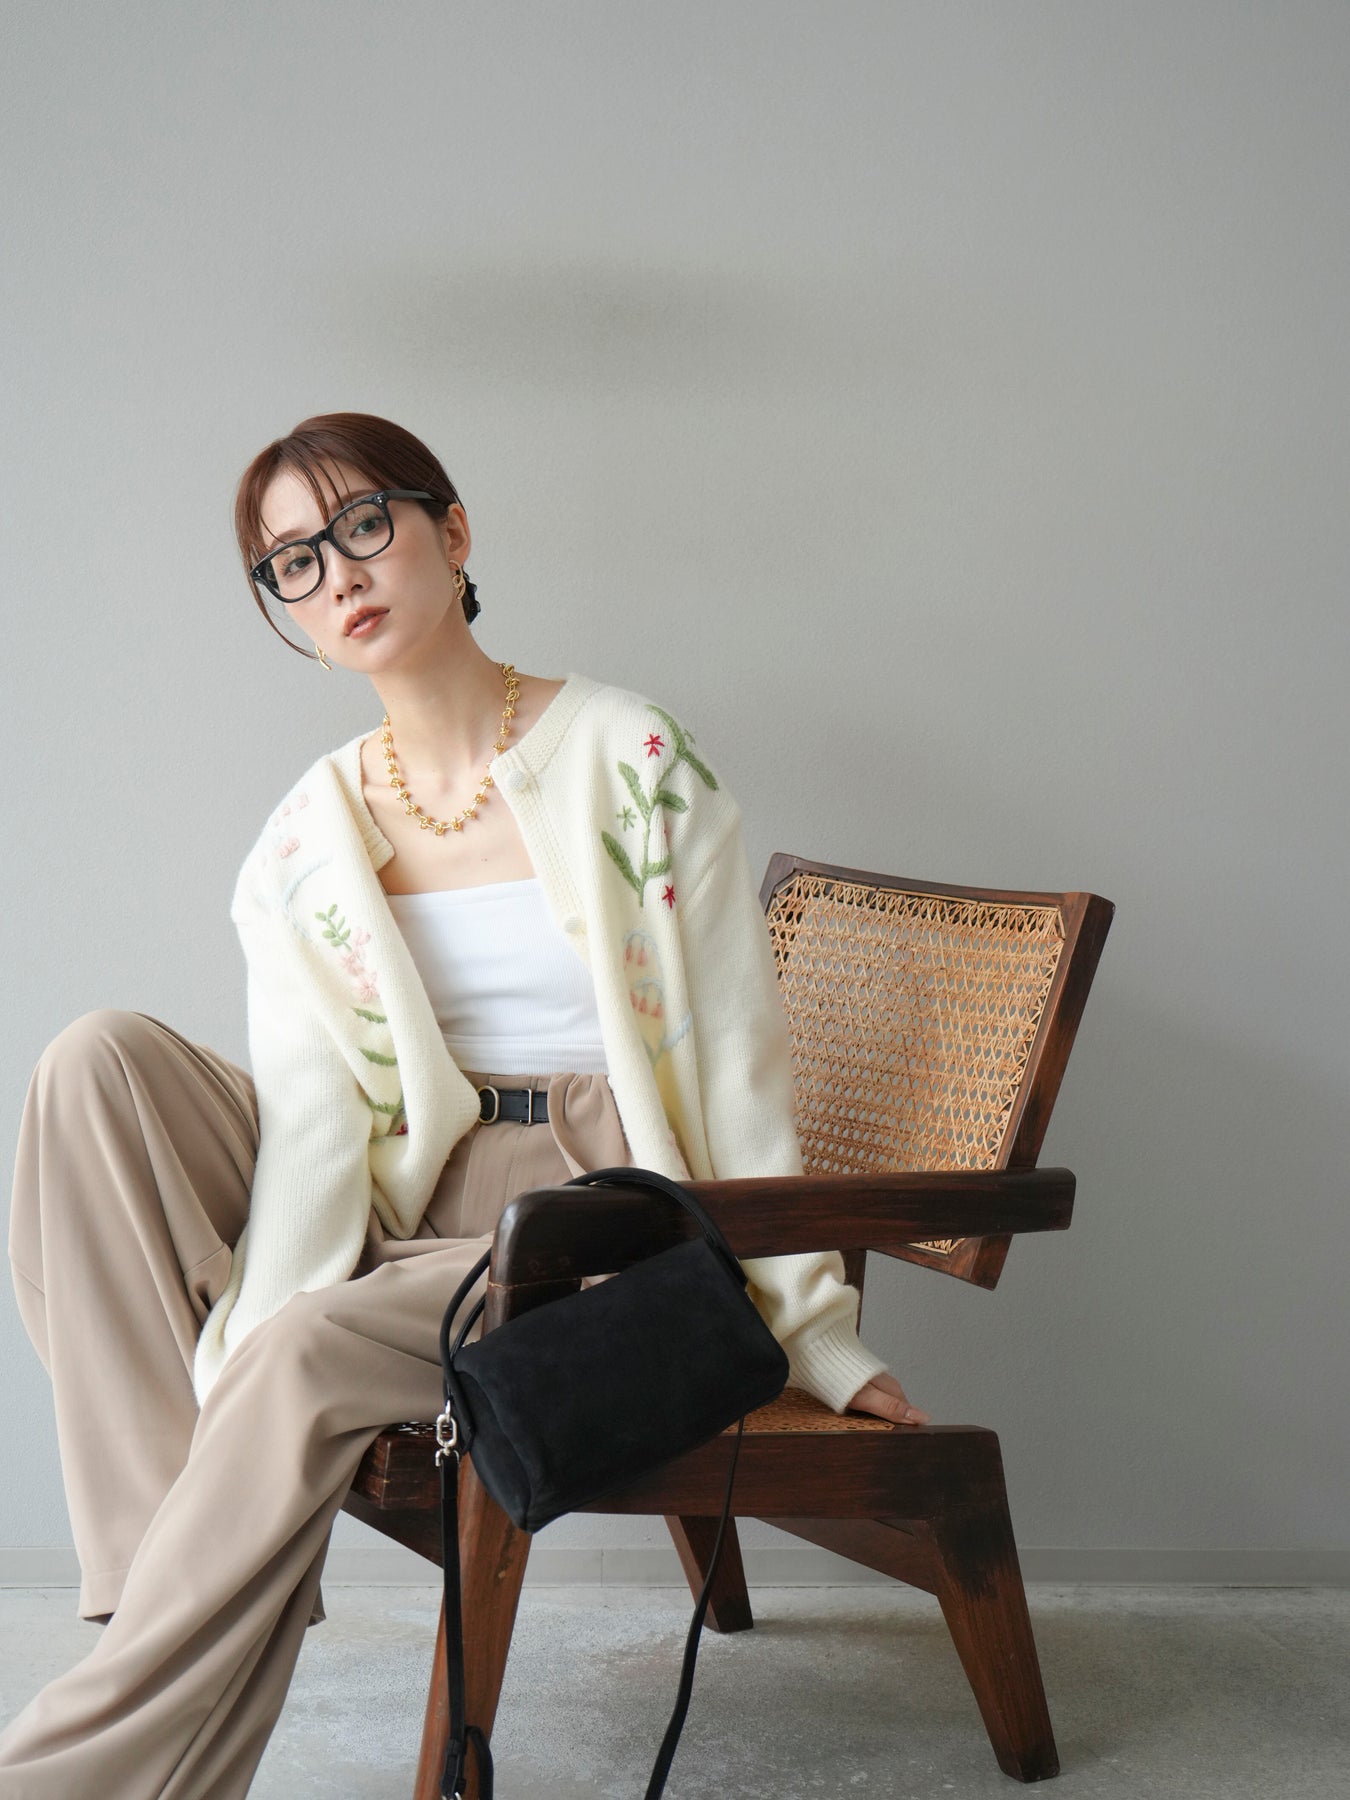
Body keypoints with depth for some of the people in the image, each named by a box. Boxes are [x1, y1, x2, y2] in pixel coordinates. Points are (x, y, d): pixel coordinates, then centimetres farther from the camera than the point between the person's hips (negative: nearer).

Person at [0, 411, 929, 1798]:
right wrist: (248, 1351, -23)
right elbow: (312, 1127, -6)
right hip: (398, 1220, 4)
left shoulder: (631, 760, -4)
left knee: (314, 1352, -33)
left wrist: (818, 1332, -3)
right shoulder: (303, 842, 6)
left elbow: (737, 1061, -3)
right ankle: (172, 1557, -22)